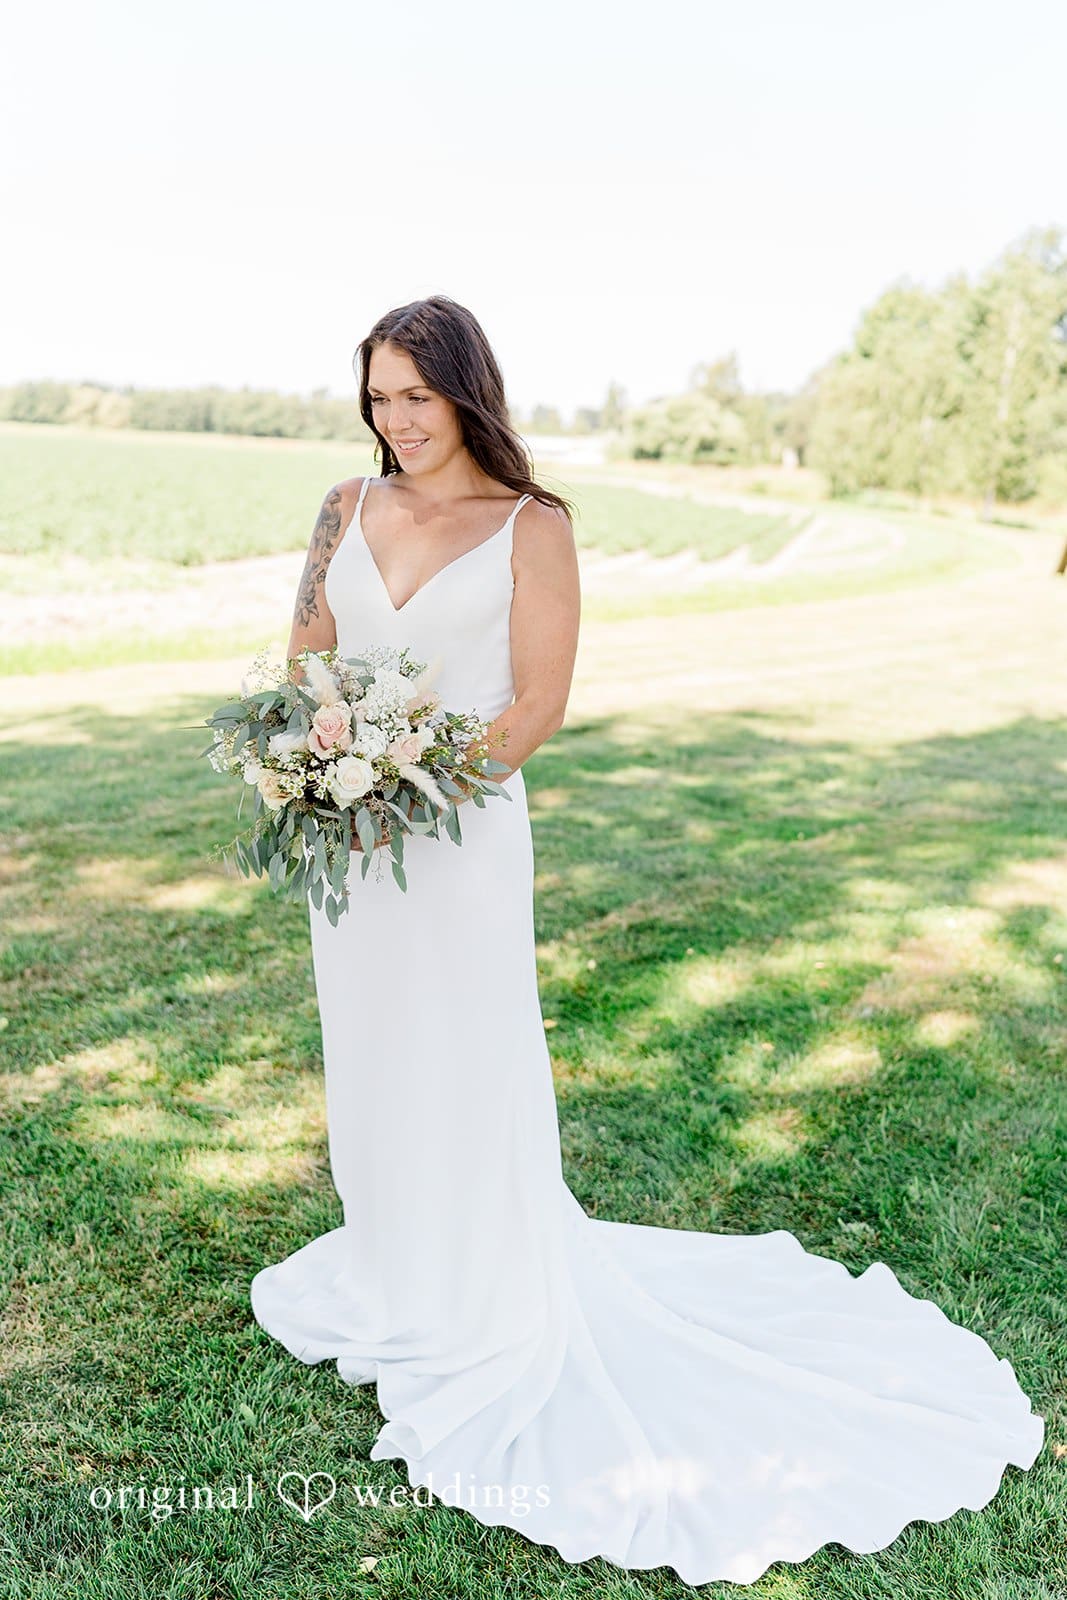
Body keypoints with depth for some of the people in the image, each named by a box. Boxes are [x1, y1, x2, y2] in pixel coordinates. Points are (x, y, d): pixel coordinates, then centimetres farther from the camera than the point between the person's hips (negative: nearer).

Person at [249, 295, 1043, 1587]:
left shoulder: (530, 526, -7)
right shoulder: (350, 508, 7)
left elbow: (538, 705, -10)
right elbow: (309, 653, 9)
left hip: (459, 833, -5)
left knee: (465, 1064, 5)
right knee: (366, 1048, 18)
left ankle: (486, 1317, 27)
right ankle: (391, 1269, 42)